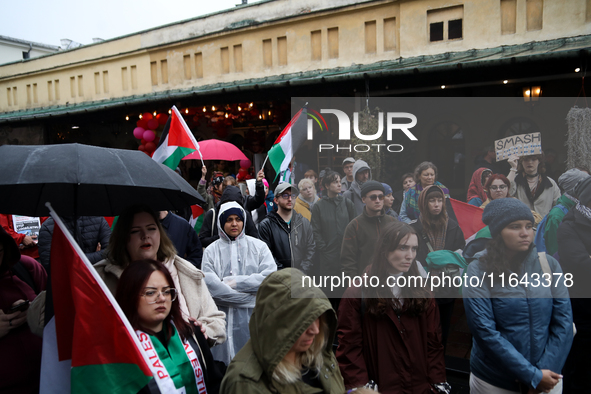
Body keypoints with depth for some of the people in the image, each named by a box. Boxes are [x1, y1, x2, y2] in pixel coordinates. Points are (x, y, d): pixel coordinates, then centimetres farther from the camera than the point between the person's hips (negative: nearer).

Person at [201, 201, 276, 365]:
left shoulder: (258, 246, 8)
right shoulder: (211, 250, 6)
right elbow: (210, 285, -8)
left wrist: (234, 282, -9)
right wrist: (247, 297, -11)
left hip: (254, 316, 0)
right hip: (223, 317, 0)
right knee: (224, 367, 4)